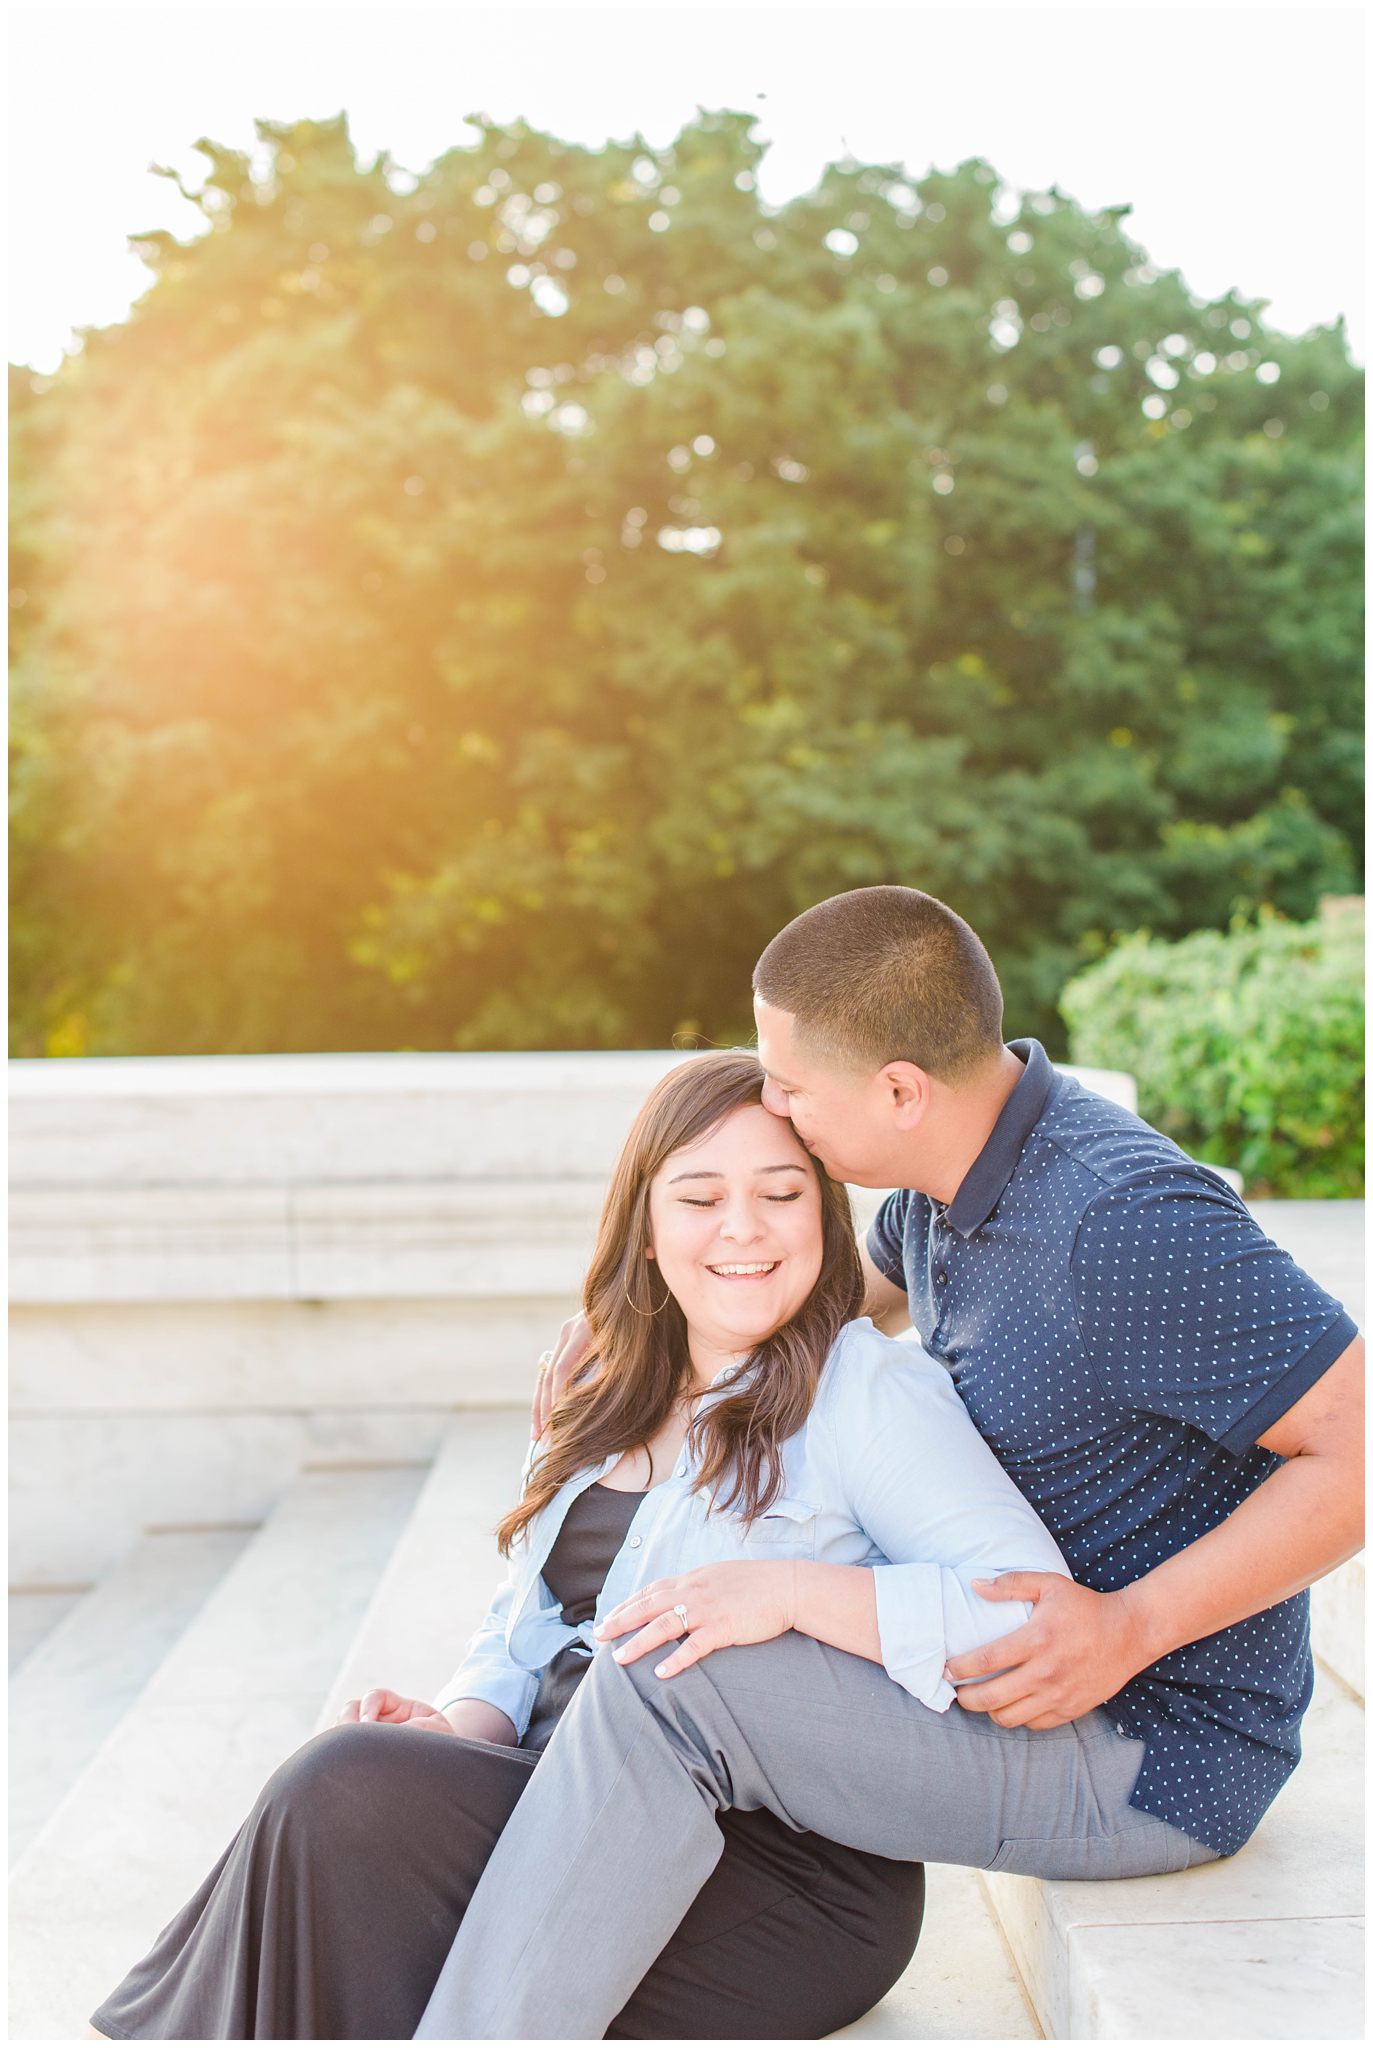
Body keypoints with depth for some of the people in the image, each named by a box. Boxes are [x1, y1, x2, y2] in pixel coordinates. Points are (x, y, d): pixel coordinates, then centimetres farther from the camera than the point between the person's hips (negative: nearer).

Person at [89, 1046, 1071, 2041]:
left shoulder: (868, 1391, -7)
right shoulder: (604, 1401, 16)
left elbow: (1033, 1607, -19)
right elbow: (524, 1627, 18)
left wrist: (791, 1590, -29)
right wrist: (455, 1730, -3)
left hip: (789, 1876, -6)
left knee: (349, 1791, -23)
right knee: (342, 1785, -23)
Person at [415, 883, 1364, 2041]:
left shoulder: (1122, 1220, -27)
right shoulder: (946, 1175, 1)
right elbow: (876, 1278, 25)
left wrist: (1133, 1624, -28)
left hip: (1146, 1763, -10)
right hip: (1006, 1677, 10)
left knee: (672, 1684, -24)